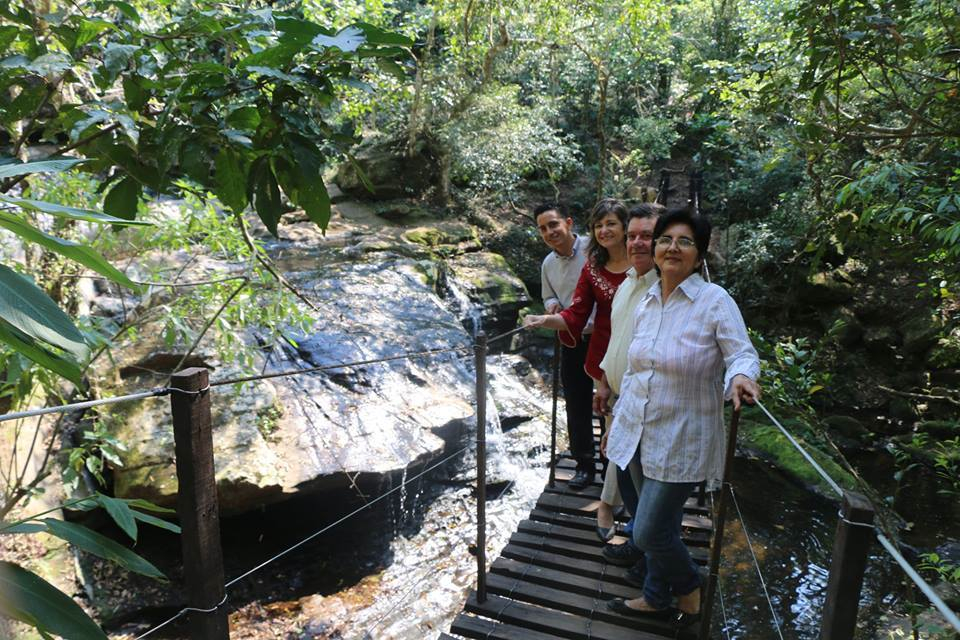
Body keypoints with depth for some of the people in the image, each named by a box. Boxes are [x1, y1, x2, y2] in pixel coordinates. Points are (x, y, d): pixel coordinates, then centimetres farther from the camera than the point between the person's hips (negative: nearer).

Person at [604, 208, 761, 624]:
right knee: (660, 526, 19)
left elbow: (743, 355, -15)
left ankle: (689, 589, 31)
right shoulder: (646, 301, 5)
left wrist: (741, 376, -39)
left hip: (681, 441, -5)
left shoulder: (715, 301, -13)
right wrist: (617, 418, 15)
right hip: (639, 432, 6)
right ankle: (656, 598, 41)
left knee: (649, 532, 0)